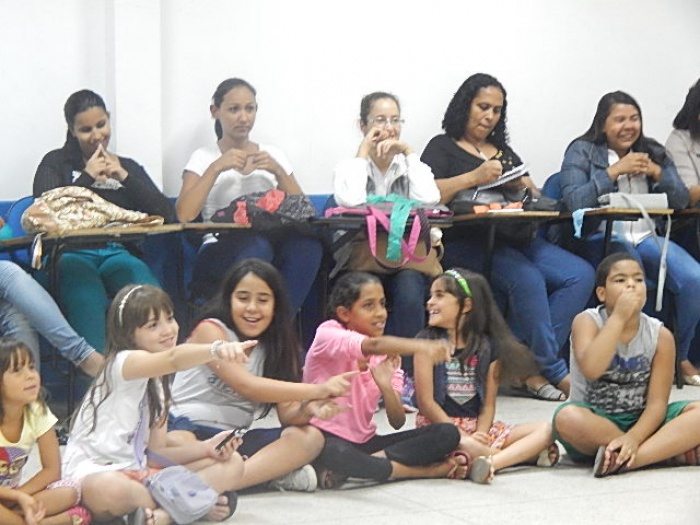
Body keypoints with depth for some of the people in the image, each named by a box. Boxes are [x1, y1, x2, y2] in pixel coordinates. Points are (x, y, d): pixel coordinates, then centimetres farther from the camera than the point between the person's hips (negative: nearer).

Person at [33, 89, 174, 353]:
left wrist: (124, 177, 4)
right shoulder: (55, 162, 20)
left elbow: (166, 213, 13)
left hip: (117, 253, 3)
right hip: (73, 254, -2)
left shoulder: (128, 167, 27)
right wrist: (88, 177, 3)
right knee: (88, 302, -40)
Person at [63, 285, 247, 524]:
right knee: (108, 488, -45)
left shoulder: (158, 384, 16)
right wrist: (216, 350, -53)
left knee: (232, 463, -2)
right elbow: (174, 358, -34)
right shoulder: (122, 362, -11)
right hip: (93, 472, -9)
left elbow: (155, 452, 10)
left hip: (138, 473, 9)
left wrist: (206, 448, -6)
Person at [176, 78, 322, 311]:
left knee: (308, 242, -32)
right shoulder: (204, 158, 11)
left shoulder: (272, 155, 19)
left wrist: (278, 171, -4)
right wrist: (216, 168, -9)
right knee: (257, 247, -38)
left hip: (273, 245, 3)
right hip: (220, 253, -3)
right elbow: (185, 215, -8)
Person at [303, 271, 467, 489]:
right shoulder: (327, 335, -10)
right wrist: (422, 347, -51)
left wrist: (386, 386, -21)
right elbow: (373, 345, -34)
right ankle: (428, 470, -22)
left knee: (447, 434, -12)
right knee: (335, 453, -43)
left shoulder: (387, 356, 7)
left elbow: (398, 422, -1)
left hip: (365, 442, 7)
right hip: (327, 440, -6)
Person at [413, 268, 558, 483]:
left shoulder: (488, 346, 8)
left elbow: (488, 404, 5)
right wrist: (464, 437, -16)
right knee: (463, 446, -40)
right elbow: (425, 401, -7)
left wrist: (479, 435, -16)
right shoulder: (428, 341, -1)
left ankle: (490, 462, -35)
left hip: (477, 425, 5)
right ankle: (528, 454, -21)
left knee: (545, 430, -12)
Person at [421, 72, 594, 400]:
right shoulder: (442, 148, 11)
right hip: (466, 242, -6)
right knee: (527, 280, -34)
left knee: (581, 276, -18)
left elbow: (533, 196, 23)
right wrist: (474, 178, -17)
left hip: (514, 238, 6)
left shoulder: (504, 152, 29)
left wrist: (524, 186, -1)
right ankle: (553, 370, -20)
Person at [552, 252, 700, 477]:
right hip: (595, 421, -2)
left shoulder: (660, 336, -4)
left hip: (640, 422, 2)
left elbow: (657, 403, -10)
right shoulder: (587, 322, -9)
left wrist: (633, 438, -29)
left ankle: (622, 461, -34)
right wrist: (619, 317, -27)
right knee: (568, 418, -37)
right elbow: (591, 369, -30)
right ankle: (669, 449, -25)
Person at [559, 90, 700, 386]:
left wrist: (656, 172, -7)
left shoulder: (653, 153, 17)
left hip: (648, 237, 4)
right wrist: (615, 170, -12)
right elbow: (574, 201, -13)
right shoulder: (582, 151, 4)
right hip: (601, 238, -4)